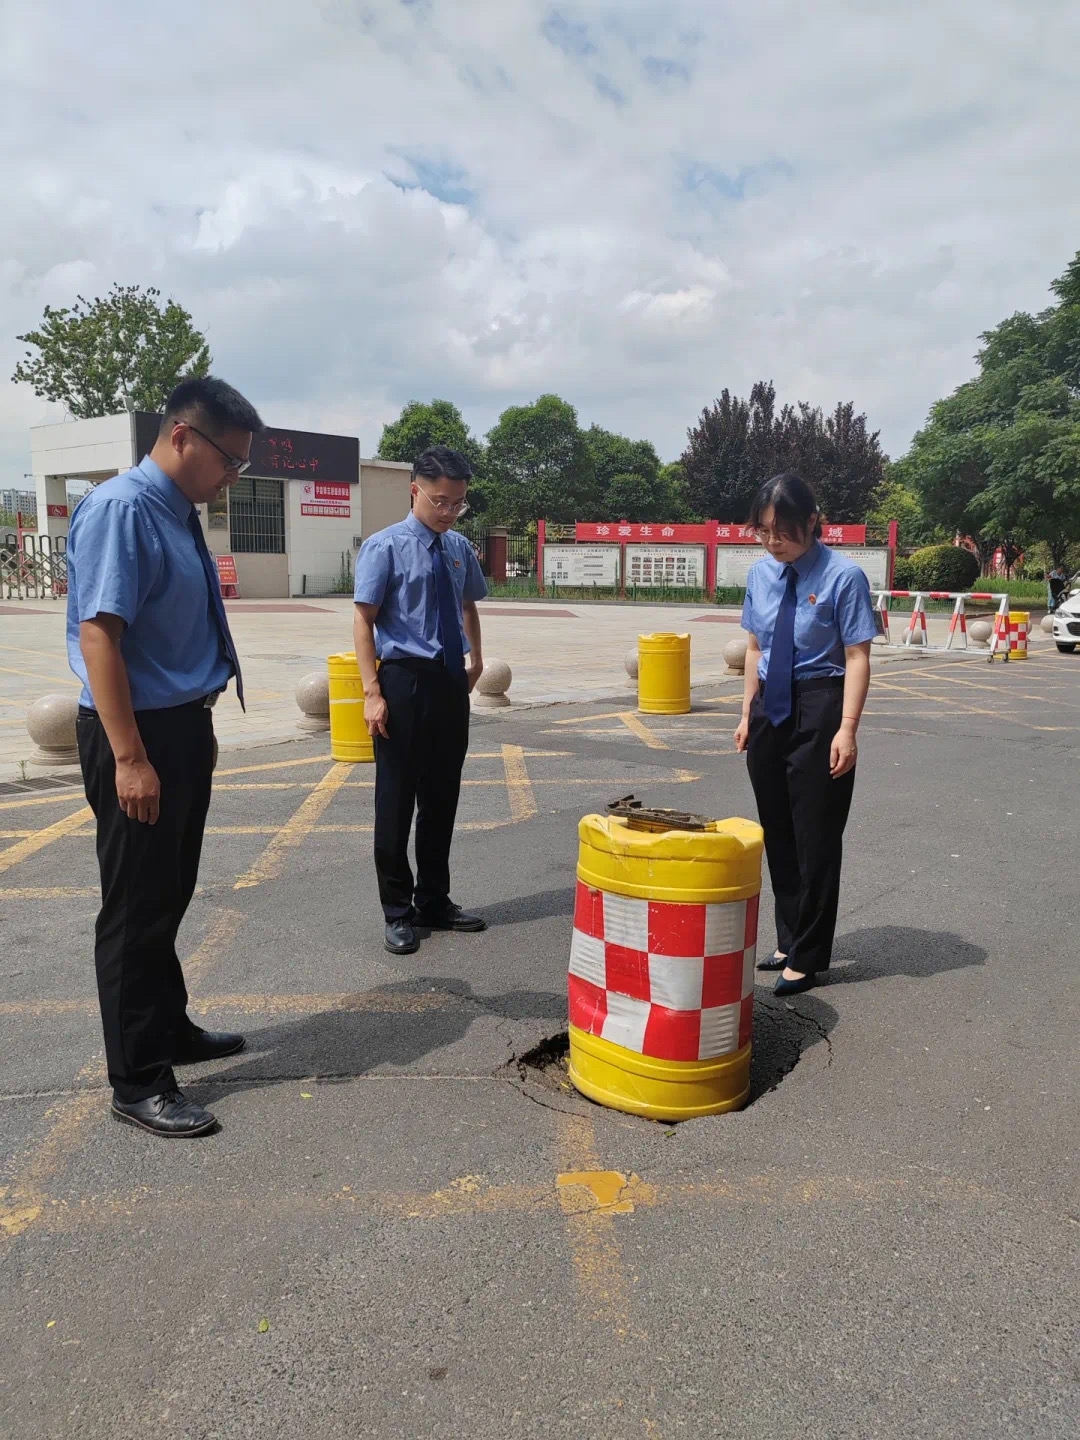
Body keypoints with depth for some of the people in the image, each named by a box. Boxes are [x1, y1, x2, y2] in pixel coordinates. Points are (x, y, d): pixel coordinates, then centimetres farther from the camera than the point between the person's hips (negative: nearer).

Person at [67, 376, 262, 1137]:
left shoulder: (181, 514, 9)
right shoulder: (120, 510, -17)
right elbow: (98, 634, -23)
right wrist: (129, 758, -25)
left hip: (185, 730, 9)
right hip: (138, 733, -9)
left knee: (170, 897, 20)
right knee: (136, 909, 2)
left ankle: (170, 1029, 38)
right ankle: (139, 1081, 16)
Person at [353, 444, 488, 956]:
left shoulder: (460, 548, 9)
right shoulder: (385, 547, -9)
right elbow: (364, 619, -12)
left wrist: (476, 660, 19)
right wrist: (372, 692, -19)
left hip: (452, 683, 6)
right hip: (405, 682, -6)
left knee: (443, 797, 13)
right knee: (397, 798, 3)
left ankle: (434, 902, 27)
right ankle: (398, 913, 15)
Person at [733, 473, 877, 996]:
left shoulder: (842, 576, -13)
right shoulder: (761, 574, 5)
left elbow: (857, 657, -13)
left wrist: (847, 729, -19)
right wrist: (747, 714, 11)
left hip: (818, 708, -6)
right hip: (769, 709, 6)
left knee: (815, 836, 3)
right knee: (777, 832, 15)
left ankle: (806, 957, 17)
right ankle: (789, 941, 31)